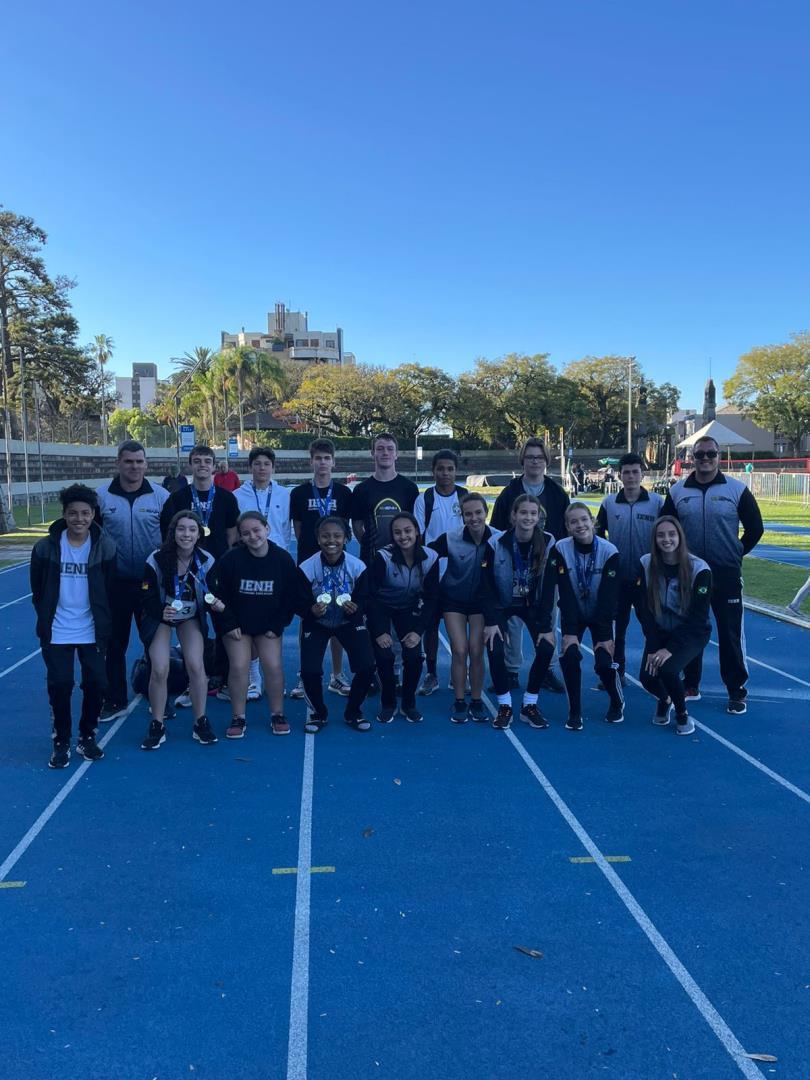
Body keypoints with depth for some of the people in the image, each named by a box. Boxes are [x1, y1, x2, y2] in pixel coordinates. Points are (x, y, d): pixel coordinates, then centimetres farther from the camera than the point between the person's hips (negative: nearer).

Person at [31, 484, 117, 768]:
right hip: (57, 632, 0)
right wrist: (46, 619, 5)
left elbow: (110, 590, 3)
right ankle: (61, 742, 18)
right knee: (60, 685, 0)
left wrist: (104, 624, 2)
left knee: (96, 683, 2)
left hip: (92, 632, 1)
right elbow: (37, 590, 5)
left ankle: (87, 737, 24)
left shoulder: (105, 547, -6)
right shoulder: (46, 547, -6)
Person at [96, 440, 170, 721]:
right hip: (115, 582, 1)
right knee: (114, 643, 10)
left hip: (151, 582, 0)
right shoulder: (101, 496, -2)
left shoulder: (161, 496, -3)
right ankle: (114, 700, 23)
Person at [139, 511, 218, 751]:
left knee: (195, 665, -15)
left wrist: (214, 603, -26)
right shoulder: (157, 560, -21)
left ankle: (201, 722, 3)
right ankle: (157, 726, 6)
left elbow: (210, 594, -4)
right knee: (159, 670, -14)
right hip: (160, 616, -1)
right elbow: (148, 598, -15)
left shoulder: (206, 560, -15)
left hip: (191, 617, 1)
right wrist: (161, 612, -34)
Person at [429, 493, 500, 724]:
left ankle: (477, 701, 15)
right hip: (453, 599, 0)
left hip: (481, 600, 1)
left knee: (476, 652, -3)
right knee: (459, 651, -6)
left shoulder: (497, 539, -16)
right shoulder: (450, 539, -18)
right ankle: (459, 702, 10)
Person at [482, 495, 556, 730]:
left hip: (533, 604, 2)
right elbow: (487, 583, -15)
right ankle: (504, 707, 0)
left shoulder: (548, 542, -17)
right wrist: (490, 621, -20)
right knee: (495, 650, -21)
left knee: (546, 648, -16)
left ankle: (529, 706, 4)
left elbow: (549, 586, -14)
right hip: (502, 604, -1)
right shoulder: (497, 542, -22)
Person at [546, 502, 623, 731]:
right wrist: (570, 631, -25)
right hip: (572, 614, 1)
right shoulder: (560, 550, -18)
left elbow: (608, 596, -19)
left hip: (601, 615, 0)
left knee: (604, 662, -15)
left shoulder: (609, 552, -19)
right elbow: (564, 593, -21)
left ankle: (617, 703, 17)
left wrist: (605, 636, -21)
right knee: (569, 655, -22)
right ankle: (574, 711, -3)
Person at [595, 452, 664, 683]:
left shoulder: (657, 502, -3)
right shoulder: (609, 503, 1)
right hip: (618, 576, 2)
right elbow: (598, 534, 10)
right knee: (618, 626, 9)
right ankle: (617, 672, 20)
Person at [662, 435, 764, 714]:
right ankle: (691, 686, 24)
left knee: (730, 634, 2)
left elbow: (755, 528, 5)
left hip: (727, 575, -2)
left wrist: (737, 554, 4)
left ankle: (737, 692, 13)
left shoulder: (737, 489, -3)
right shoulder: (677, 492, 2)